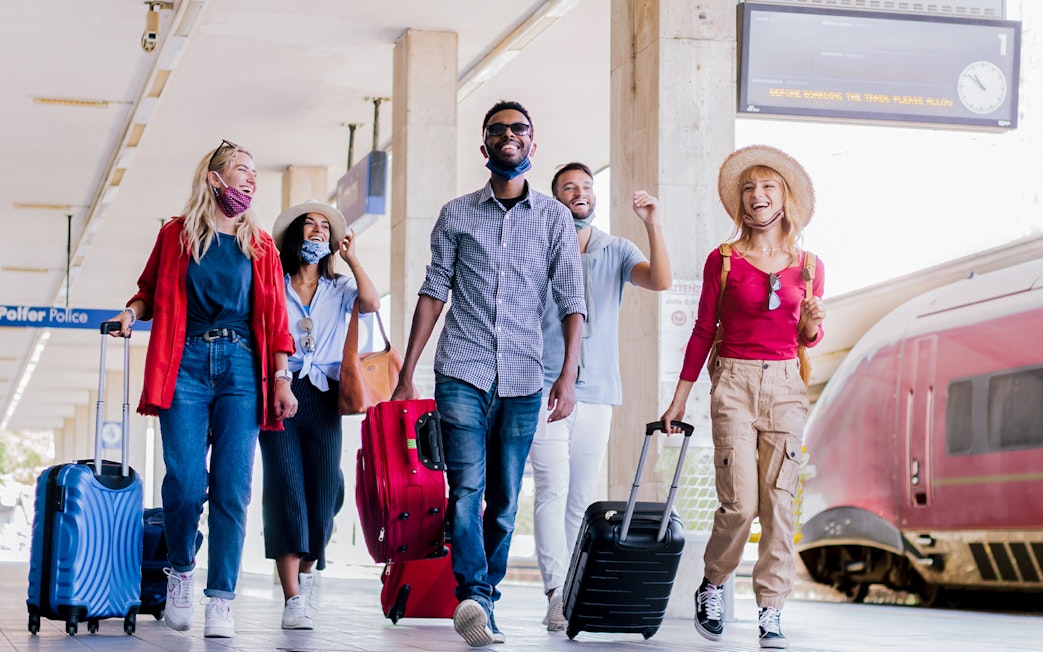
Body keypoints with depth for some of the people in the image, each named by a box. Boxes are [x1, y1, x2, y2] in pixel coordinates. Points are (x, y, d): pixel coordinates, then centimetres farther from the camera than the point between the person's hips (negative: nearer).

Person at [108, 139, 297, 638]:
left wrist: (281, 380, 3)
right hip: (186, 364, -1)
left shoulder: (260, 246, 13)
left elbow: (274, 317, 10)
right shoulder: (176, 235, 10)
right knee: (186, 484, -10)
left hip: (241, 368, 1)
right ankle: (180, 571, 17)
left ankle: (221, 600, 0)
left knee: (231, 489, -6)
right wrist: (132, 311, -1)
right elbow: (151, 290, 20)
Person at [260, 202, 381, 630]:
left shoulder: (339, 289, 16)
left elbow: (372, 303, -5)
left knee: (322, 491, 0)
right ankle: (293, 599, -13)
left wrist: (351, 258, 0)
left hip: (323, 398, 2)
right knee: (286, 490, -10)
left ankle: (307, 573, 25)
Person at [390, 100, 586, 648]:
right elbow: (434, 293, 9)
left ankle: (484, 601, 13)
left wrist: (568, 375, -10)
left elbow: (571, 301, 2)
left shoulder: (554, 218, 7)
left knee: (505, 501, 4)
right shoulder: (456, 215, 9)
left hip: (523, 380, 1)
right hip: (461, 374, -1)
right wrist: (406, 374, 5)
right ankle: (474, 598, -24)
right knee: (467, 485, -15)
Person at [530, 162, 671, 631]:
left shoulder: (617, 251, 10)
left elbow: (660, 280, -8)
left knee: (582, 498, 7)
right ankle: (556, 595, -16)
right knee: (553, 490, -12)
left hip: (597, 392, 3)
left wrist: (652, 224, -19)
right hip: (546, 389, -3)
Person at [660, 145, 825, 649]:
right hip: (734, 383, -2)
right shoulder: (723, 260, 3)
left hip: (785, 387, 2)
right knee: (740, 503, -9)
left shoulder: (807, 267, 9)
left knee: (779, 502, -3)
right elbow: (703, 331, 7)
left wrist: (812, 322, -6)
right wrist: (680, 397, 7)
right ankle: (712, 585, 17)